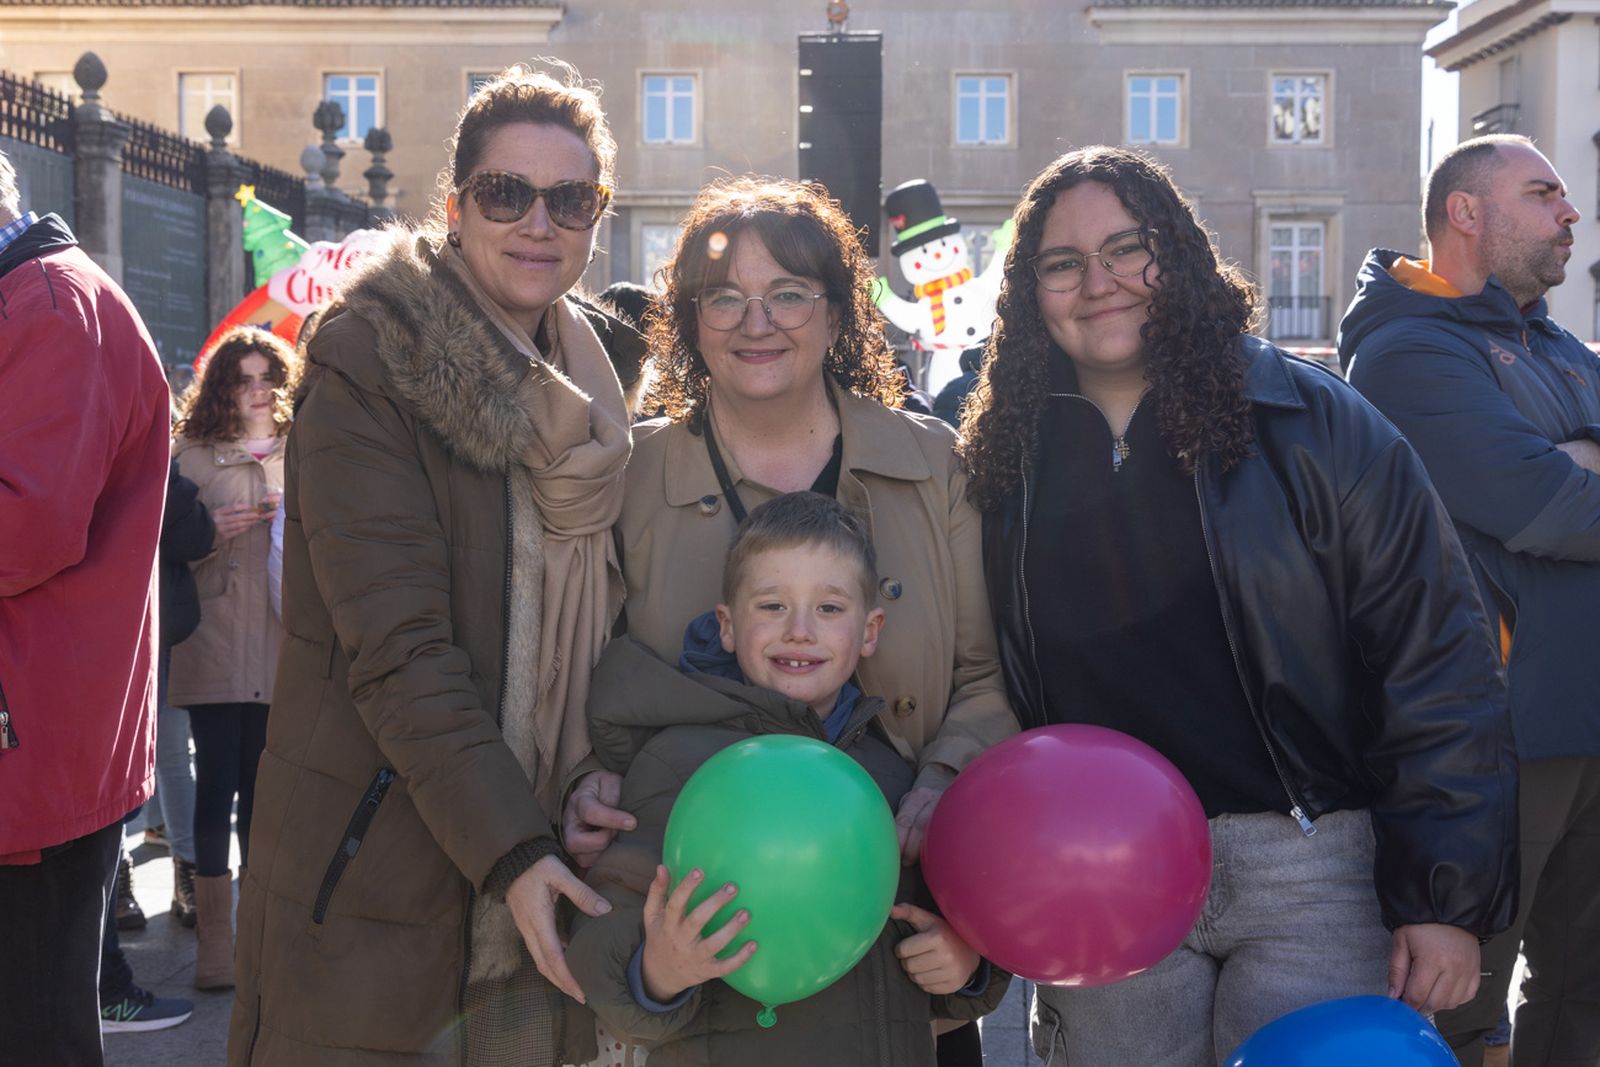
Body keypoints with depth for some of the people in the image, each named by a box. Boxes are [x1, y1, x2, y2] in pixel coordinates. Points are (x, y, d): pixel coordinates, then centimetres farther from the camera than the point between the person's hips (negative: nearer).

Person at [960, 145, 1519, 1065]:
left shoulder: (1312, 423, -6)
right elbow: (990, 690, 9)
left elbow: (1436, 661, -6)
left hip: (1310, 869, -2)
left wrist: (1447, 897, -9)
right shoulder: (1007, 455, 5)